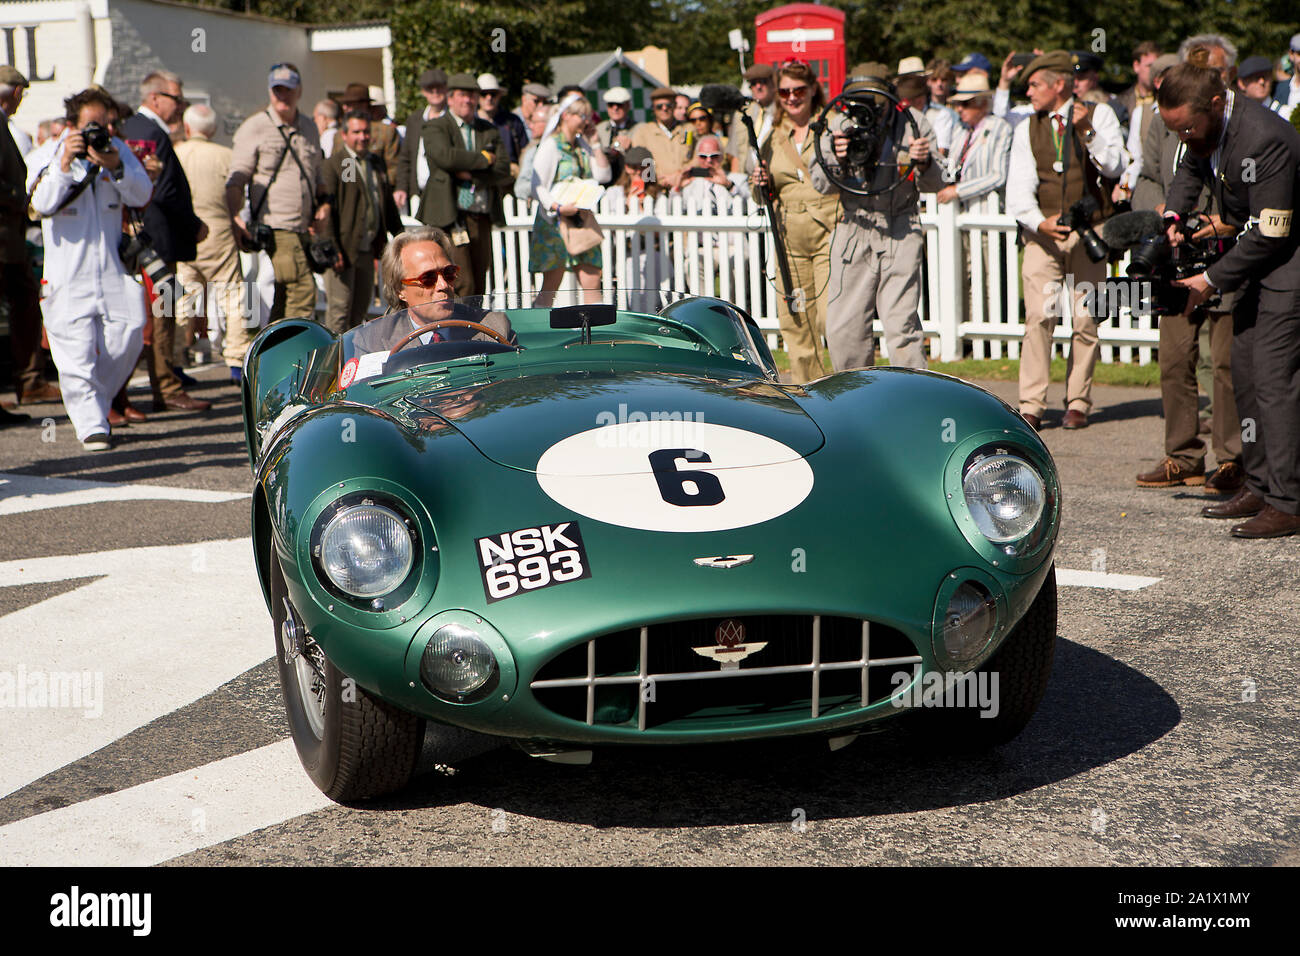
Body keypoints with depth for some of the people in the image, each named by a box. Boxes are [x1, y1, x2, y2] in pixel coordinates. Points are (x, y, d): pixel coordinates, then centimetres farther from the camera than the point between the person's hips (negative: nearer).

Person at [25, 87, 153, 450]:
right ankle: (91, 425, -7)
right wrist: (64, 163, -22)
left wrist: (115, 167, -18)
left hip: (113, 267, 3)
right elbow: (43, 204, -12)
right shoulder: (46, 155, 2)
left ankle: (96, 403, 20)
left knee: (127, 335, -4)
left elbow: (142, 195, -2)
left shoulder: (117, 149, 9)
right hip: (68, 270, -3)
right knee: (76, 349, -10)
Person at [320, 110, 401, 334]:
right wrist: (332, 249, -19)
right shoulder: (333, 164, -8)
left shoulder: (378, 162, 14)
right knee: (339, 306, -4)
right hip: (344, 248, -7)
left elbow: (388, 202, 22)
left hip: (368, 247, 7)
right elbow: (327, 209, -13)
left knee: (362, 304, 14)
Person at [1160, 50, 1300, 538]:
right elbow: (1191, 168, 25)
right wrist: (1174, 214, 7)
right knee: (1245, 369, 9)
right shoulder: (1209, 127, 0)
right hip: (1259, 258, 10)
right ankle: (1259, 486, 18)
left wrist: (1212, 279, -18)